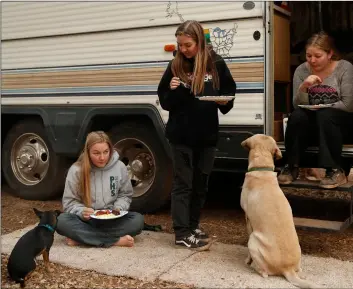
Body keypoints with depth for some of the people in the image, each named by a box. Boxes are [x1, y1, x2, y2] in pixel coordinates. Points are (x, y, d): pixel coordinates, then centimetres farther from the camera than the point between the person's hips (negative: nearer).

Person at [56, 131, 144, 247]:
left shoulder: (119, 167, -4)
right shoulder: (76, 170, -8)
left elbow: (125, 195, 8)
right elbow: (69, 202, -3)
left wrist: (119, 208, -13)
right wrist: (82, 211, -24)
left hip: (112, 220, 1)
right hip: (86, 220, -1)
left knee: (138, 220, -26)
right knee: (62, 221, -32)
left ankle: (80, 237, -26)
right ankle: (116, 241, -32)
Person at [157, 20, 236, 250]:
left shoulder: (216, 63, -3)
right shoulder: (175, 66, -2)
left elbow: (229, 92, 7)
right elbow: (164, 102, 2)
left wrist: (224, 102, -15)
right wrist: (173, 91, -18)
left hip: (207, 135, 2)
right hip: (181, 135, -2)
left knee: (201, 183, 12)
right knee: (183, 183, 1)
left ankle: (193, 226, 27)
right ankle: (182, 233, 5)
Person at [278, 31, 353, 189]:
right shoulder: (301, 70, -1)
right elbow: (297, 105, -6)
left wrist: (321, 108, -16)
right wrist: (303, 87, -24)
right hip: (313, 122, 2)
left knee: (324, 116, -34)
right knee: (297, 116, -28)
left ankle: (336, 170, -30)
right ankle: (291, 167, -18)